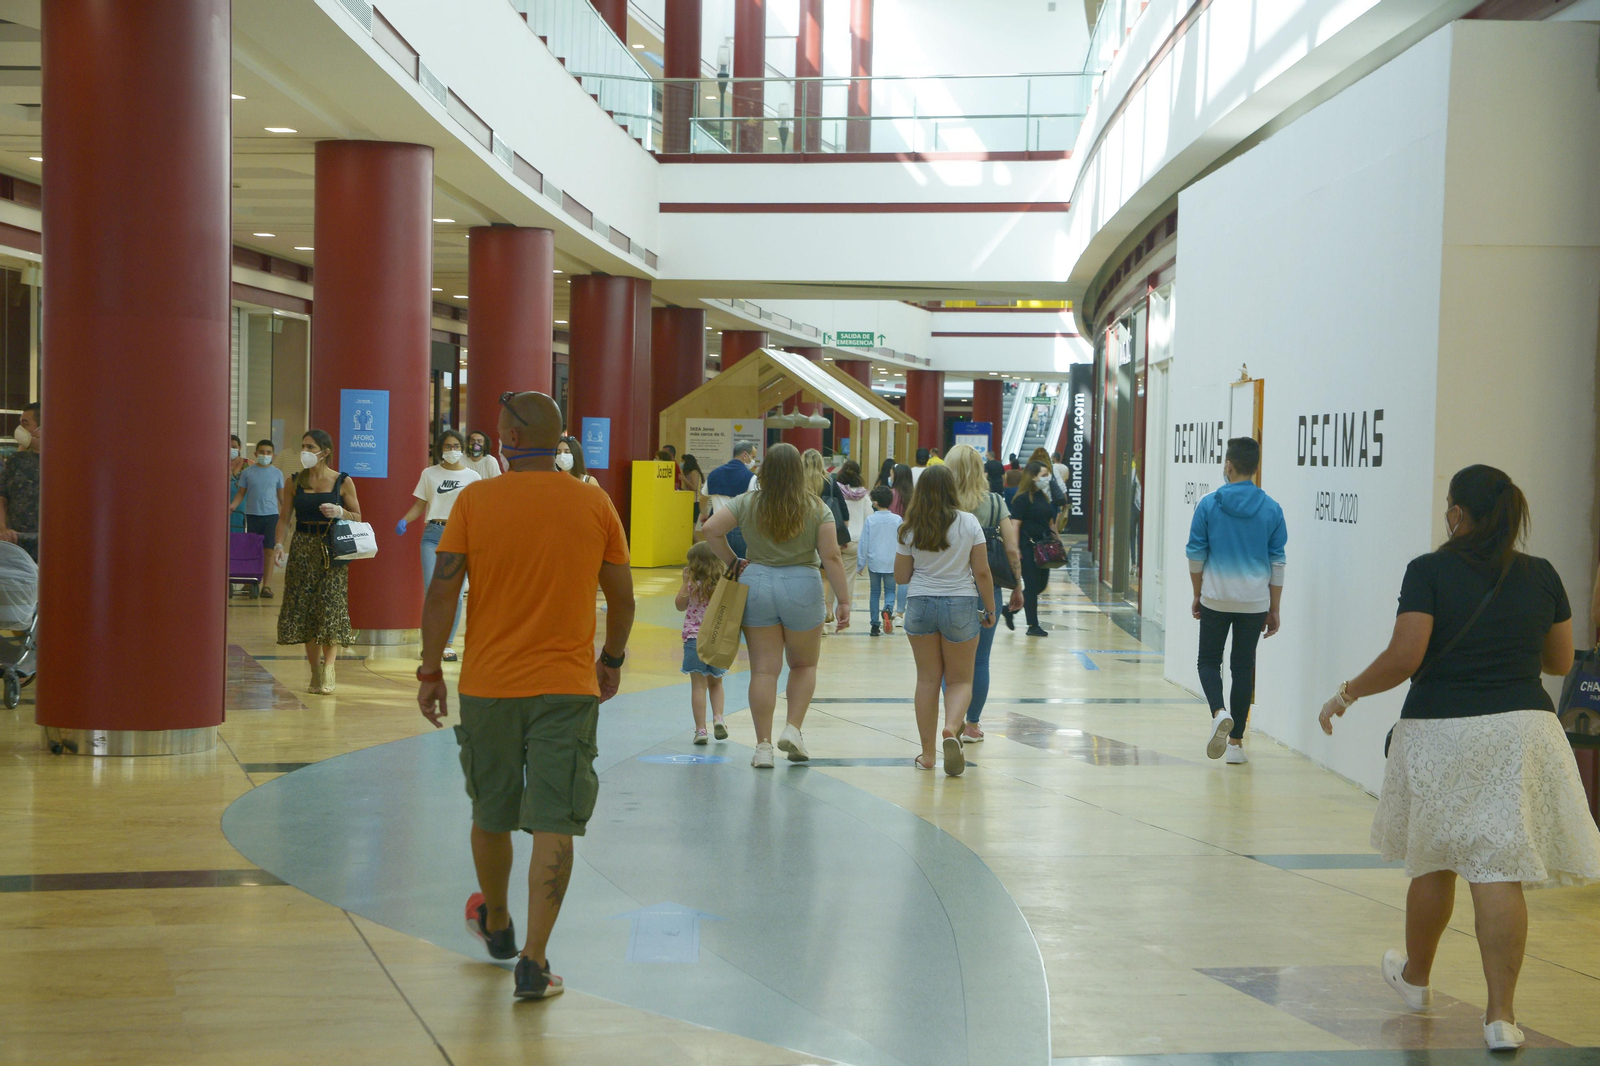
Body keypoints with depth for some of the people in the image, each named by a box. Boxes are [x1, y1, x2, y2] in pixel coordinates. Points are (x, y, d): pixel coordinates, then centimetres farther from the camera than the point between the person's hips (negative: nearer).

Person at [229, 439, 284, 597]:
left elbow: (281, 495, 12)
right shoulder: (248, 472, 3)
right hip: (252, 515, 0)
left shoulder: (277, 473, 6)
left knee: (269, 551, -2)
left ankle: (266, 585, 1)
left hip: (271, 515, 0)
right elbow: (241, 493, 5)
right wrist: (232, 506, -12)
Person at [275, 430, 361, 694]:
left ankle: (328, 670, -10)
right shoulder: (295, 481, 7)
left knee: (331, 606, -11)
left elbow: (357, 517, 5)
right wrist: (279, 545, -7)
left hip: (332, 550, -3)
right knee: (304, 608, 1)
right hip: (302, 548, 3)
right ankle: (315, 671, 9)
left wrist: (339, 512, -15)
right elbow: (284, 517, 8)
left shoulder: (343, 482, 0)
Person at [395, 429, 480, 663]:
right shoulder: (429, 474, 10)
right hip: (433, 534, 0)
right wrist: (404, 520, -9)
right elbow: (419, 505, 9)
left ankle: (448, 643, 5)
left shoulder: (472, 476, 9)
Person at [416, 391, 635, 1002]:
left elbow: (442, 591, -6)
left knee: (491, 816, 19)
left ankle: (496, 927, 39)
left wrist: (430, 670, 1)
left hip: (488, 685, 1)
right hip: (567, 687, -1)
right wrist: (612, 659, 21)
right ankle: (533, 961, -9)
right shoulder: (595, 505, 0)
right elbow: (621, 596, 6)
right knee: (553, 825, -2)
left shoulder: (476, 500, -3)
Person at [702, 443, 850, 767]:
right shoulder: (817, 508, -3)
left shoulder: (747, 504, 0)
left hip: (757, 585, 1)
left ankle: (763, 745, 3)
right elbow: (831, 557, -8)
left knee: (764, 669, 4)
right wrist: (843, 601, -3)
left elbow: (711, 529, -6)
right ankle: (793, 728, 3)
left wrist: (732, 562, 5)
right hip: (802, 588, -1)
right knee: (804, 665, 17)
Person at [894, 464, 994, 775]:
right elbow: (982, 572, -5)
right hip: (961, 605, -1)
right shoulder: (968, 523, -5)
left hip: (920, 605, 1)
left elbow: (900, 577, 4)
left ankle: (927, 753, 12)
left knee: (928, 679, 10)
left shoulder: (909, 529, -1)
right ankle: (952, 727, -20)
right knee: (960, 679, 9)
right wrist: (990, 610, 6)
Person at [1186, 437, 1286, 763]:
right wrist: (1274, 610, 11)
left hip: (1215, 600, -1)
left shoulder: (1208, 505, -5)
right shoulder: (1271, 509, -1)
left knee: (1209, 661, 11)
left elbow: (1195, 556, 0)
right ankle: (1236, 741, 11)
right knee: (1243, 667, 9)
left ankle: (1219, 712, -17)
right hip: (1255, 602, 2)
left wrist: (1197, 595, 14)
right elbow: (1277, 563, 3)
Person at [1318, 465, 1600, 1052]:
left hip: (1440, 733, -2)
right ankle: (1501, 1013, -6)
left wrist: (1348, 693, -1)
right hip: (1522, 728, 2)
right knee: (1499, 871, -1)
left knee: (1433, 863, 16)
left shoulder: (1430, 572, -8)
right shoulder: (1541, 576, 4)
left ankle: (1416, 976, 38)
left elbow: (1404, 658, -15)